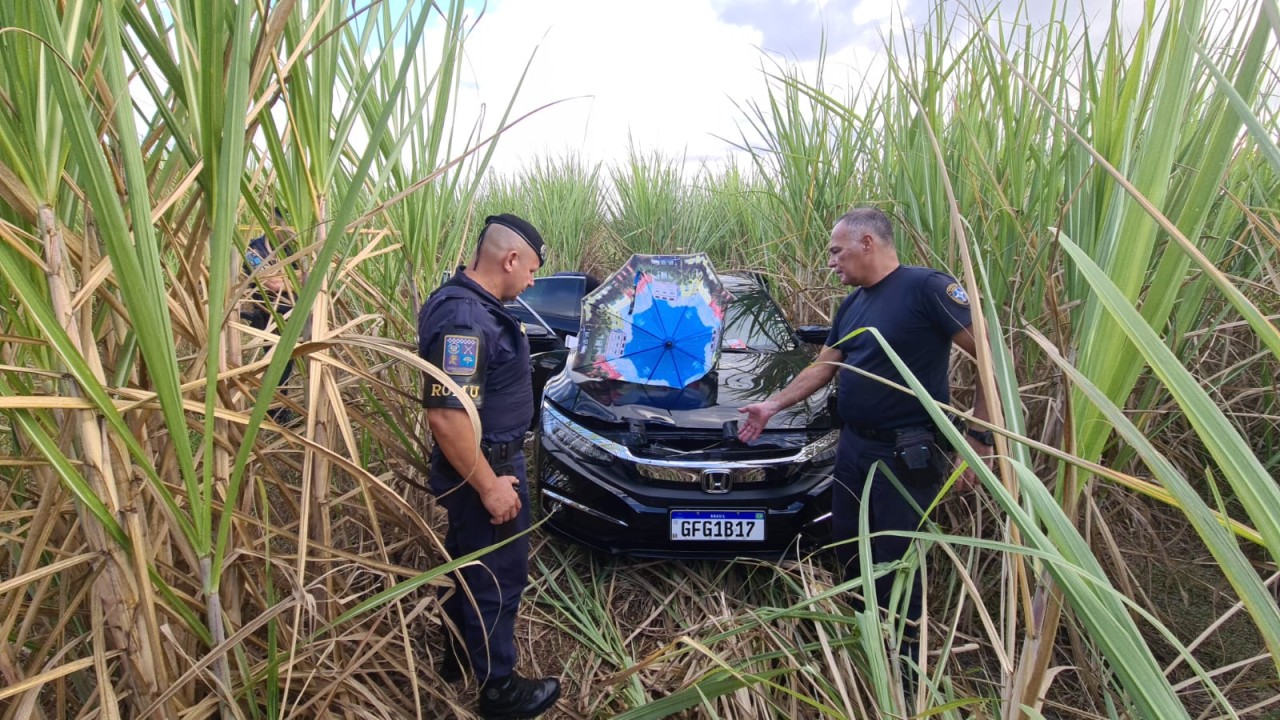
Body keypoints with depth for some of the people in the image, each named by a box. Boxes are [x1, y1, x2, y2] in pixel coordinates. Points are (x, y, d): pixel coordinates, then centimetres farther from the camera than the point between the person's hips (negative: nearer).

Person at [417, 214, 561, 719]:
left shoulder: (468, 301, 6)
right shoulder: (464, 318, -27)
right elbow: (445, 415, -32)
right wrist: (488, 485, -24)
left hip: (485, 464, 10)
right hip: (481, 469, -10)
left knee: (468, 567, 24)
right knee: (497, 577, 6)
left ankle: (460, 659, 44)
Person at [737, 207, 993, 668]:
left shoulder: (927, 288, -16)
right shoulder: (851, 305, 10)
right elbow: (822, 368, 18)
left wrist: (978, 439, -20)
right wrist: (773, 405, 18)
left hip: (907, 454, -8)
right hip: (853, 445, 8)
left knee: (894, 561, 4)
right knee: (846, 544, 18)